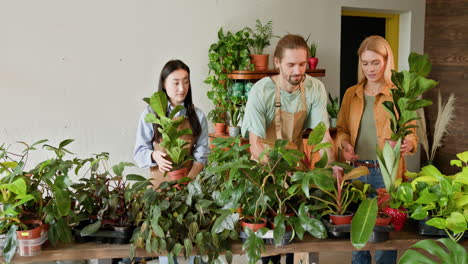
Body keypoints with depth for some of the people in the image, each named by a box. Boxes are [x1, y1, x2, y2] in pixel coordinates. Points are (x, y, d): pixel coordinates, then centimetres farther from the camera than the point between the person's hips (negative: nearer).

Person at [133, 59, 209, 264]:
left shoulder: (197, 115, 2)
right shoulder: (150, 114, -4)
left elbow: (202, 153, -2)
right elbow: (139, 151, -5)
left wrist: (189, 178, -18)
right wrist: (155, 156, -26)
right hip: (161, 183, -1)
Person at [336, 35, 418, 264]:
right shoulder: (351, 94, 8)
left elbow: (411, 134, -3)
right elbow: (341, 129, 14)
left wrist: (408, 144, -26)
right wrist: (345, 143, -8)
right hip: (356, 171, 4)